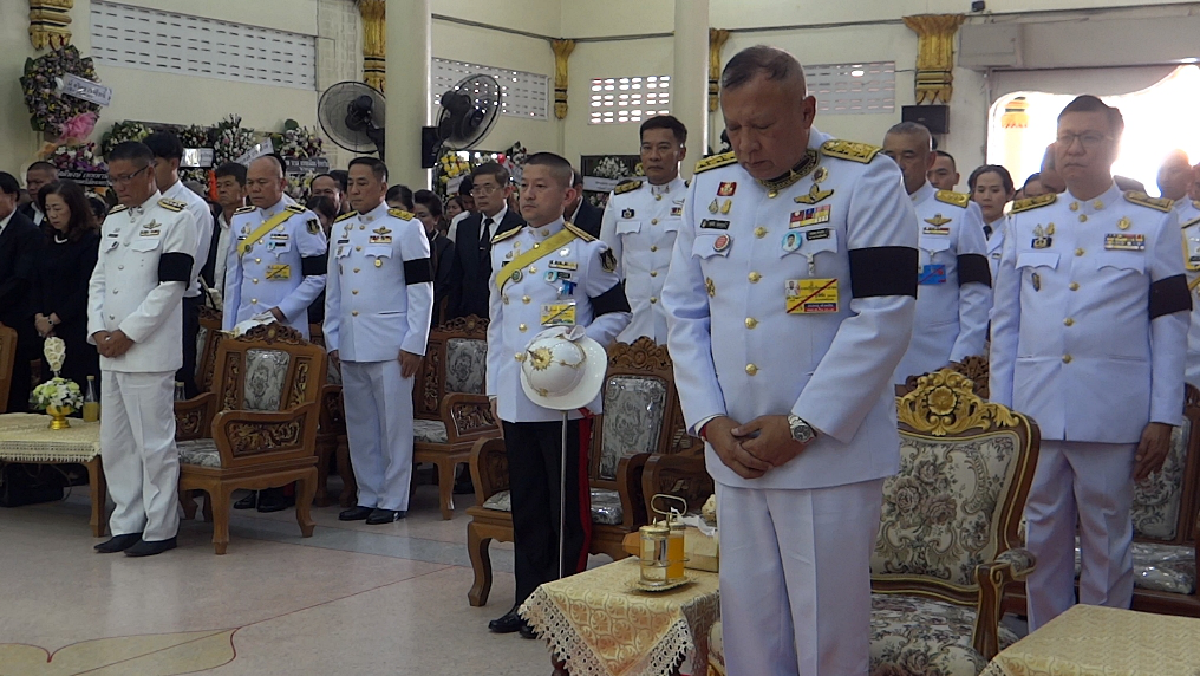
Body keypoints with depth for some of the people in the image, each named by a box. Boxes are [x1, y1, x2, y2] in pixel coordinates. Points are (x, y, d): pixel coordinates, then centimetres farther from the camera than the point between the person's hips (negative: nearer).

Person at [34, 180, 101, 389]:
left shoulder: (91, 241, -7)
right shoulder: (50, 242, 15)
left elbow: (86, 290, -11)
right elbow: (39, 284, 14)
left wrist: (54, 319, -9)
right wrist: (39, 316, -2)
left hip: (78, 334, -6)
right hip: (49, 334, 7)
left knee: (78, 392, -8)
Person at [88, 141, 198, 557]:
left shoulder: (175, 218, -5)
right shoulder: (113, 221, 17)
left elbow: (171, 286, -11)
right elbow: (98, 280, 16)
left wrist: (128, 334, -13)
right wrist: (98, 330, 0)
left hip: (149, 350, -7)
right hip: (110, 350, 7)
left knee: (154, 442, -4)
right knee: (115, 443, 11)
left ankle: (161, 528, 5)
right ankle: (127, 523, 20)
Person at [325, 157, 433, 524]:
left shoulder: (406, 227, -4)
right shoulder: (341, 229, 13)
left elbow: (422, 289, -7)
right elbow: (334, 289, 16)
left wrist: (414, 344, -11)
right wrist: (332, 339, 11)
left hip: (390, 345, -6)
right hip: (350, 346, 6)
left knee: (394, 423, 0)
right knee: (359, 424, 11)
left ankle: (393, 500, 9)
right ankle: (368, 496, 21)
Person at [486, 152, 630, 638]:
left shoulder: (587, 251, -5)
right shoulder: (502, 248, 11)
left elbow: (617, 313, -1)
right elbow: (496, 322, 16)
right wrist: (494, 388, 14)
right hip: (515, 399, 5)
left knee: (566, 505, 2)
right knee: (526, 506, 12)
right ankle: (528, 599, 22)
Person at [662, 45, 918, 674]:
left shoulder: (864, 180, -7)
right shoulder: (710, 185, 9)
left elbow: (884, 315, -13)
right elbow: (685, 311, 10)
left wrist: (802, 425, -14)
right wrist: (710, 421, -2)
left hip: (831, 453, -5)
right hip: (734, 453, 5)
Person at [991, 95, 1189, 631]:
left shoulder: (1153, 222, 4)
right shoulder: (1026, 221, 10)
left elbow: (1171, 325, 1)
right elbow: (1005, 321, 11)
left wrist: (1163, 418, -5)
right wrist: (998, 407, 6)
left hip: (1113, 415, -2)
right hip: (1035, 409, 2)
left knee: (1106, 542, 7)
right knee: (1042, 539, 10)